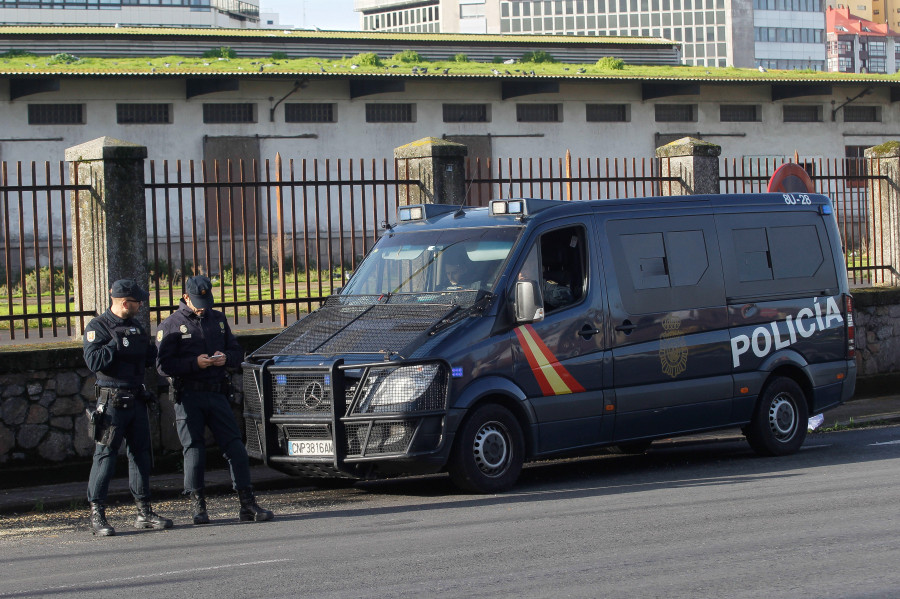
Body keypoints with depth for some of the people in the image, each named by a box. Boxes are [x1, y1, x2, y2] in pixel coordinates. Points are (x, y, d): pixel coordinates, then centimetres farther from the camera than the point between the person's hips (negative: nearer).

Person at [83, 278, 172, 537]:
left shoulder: (136, 327, 16)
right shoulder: (98, 327, -8)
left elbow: (147, 360, 23)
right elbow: (94, 362, -19)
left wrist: (157, 348, 6)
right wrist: (116, 344, -18)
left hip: (136, 399, 7)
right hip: (112, 401, -7)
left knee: (141, 453, 9)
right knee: (105, 455, -6)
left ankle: (144, 512, 16)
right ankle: (97, 515, -3)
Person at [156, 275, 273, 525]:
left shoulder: (218, 319, 16)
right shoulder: (171, 325, 1)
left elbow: (237, 353, 19)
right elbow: (163, 365, -7)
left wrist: (225, 358, -5)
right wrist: (195, 363, -19)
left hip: (217, 394, 3)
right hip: (188, 396, -3)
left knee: (235, 447, -3)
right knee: (194, 449, -3)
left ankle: (248, 504, -1)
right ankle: (198, 506, 6)